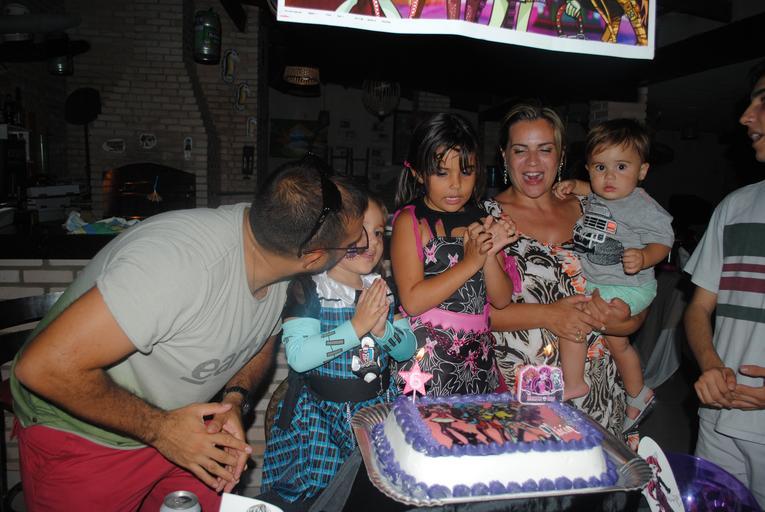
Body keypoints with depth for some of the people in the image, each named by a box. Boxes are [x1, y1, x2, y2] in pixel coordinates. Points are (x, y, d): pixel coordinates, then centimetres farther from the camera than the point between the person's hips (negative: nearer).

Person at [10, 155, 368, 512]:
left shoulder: (284, 269, -13)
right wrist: (160, 429, -24)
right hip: (81, 438, -5)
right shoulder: (180, 264, -37)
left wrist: (234, 400, -12)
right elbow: (44, 366, -32)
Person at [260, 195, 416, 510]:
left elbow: (408, 350, 6)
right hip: (320, 414, -4)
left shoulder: (384, 287, 4)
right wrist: (357, 326, -25)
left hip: (379, 406, 5)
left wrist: (383, 329, -15)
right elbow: (298, 357, -24)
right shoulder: (309, 289, -13)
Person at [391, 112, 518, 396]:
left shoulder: (483, 222, 8)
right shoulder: (411, 221, -6)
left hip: (477, 356, 5)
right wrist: (471, 262, -18)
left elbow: (502, 299, 4)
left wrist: (491, 254, -13)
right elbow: (412, 301, -16)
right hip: (427, 358, -4)